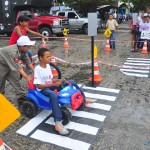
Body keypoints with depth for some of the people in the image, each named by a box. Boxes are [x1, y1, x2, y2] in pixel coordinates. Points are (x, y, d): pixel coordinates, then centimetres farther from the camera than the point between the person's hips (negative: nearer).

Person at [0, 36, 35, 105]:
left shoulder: (22, 50, -14)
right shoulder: (12, 52, -38)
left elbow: (27, 61, -8)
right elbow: (18, 67, -38)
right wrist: (26, 77, -38)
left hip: (11, 64, 8)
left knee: (15, 78, 3)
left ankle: (21, 95, 10)